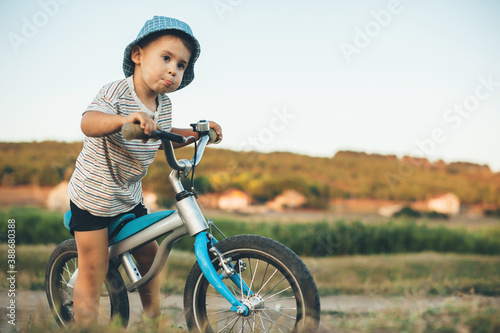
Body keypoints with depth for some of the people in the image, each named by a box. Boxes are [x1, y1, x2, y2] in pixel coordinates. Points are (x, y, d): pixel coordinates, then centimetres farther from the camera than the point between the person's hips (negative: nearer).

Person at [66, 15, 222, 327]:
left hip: (129, 197, 7)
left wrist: (197, 131, 3)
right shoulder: (116, 93, -25)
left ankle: (153, 315, 38)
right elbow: (89, 123, -44)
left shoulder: (164, 104, -3)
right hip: (93, 196, -7)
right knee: (94, 271, -1)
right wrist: (124, 118, -62)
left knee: (149, 253, 17)